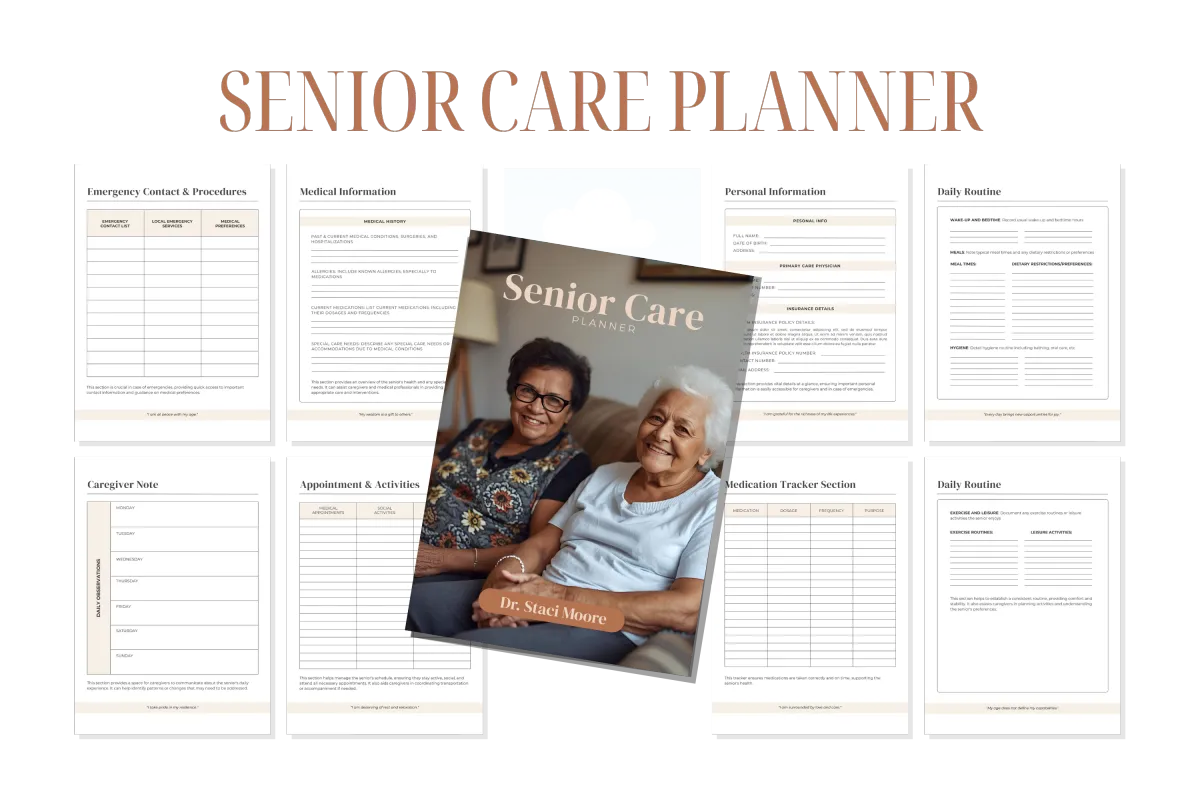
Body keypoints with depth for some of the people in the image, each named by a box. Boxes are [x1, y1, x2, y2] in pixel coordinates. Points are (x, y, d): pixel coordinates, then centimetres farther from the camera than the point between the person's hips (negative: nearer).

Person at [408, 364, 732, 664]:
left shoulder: (714, 504, 0)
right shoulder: (605, 476, 23)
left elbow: (690, 609, -15)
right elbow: (542, 543, 17)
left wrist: (563, 596, -18)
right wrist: (504, 573, -10)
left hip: (606, 630, -7)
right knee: (411, 604, -16)